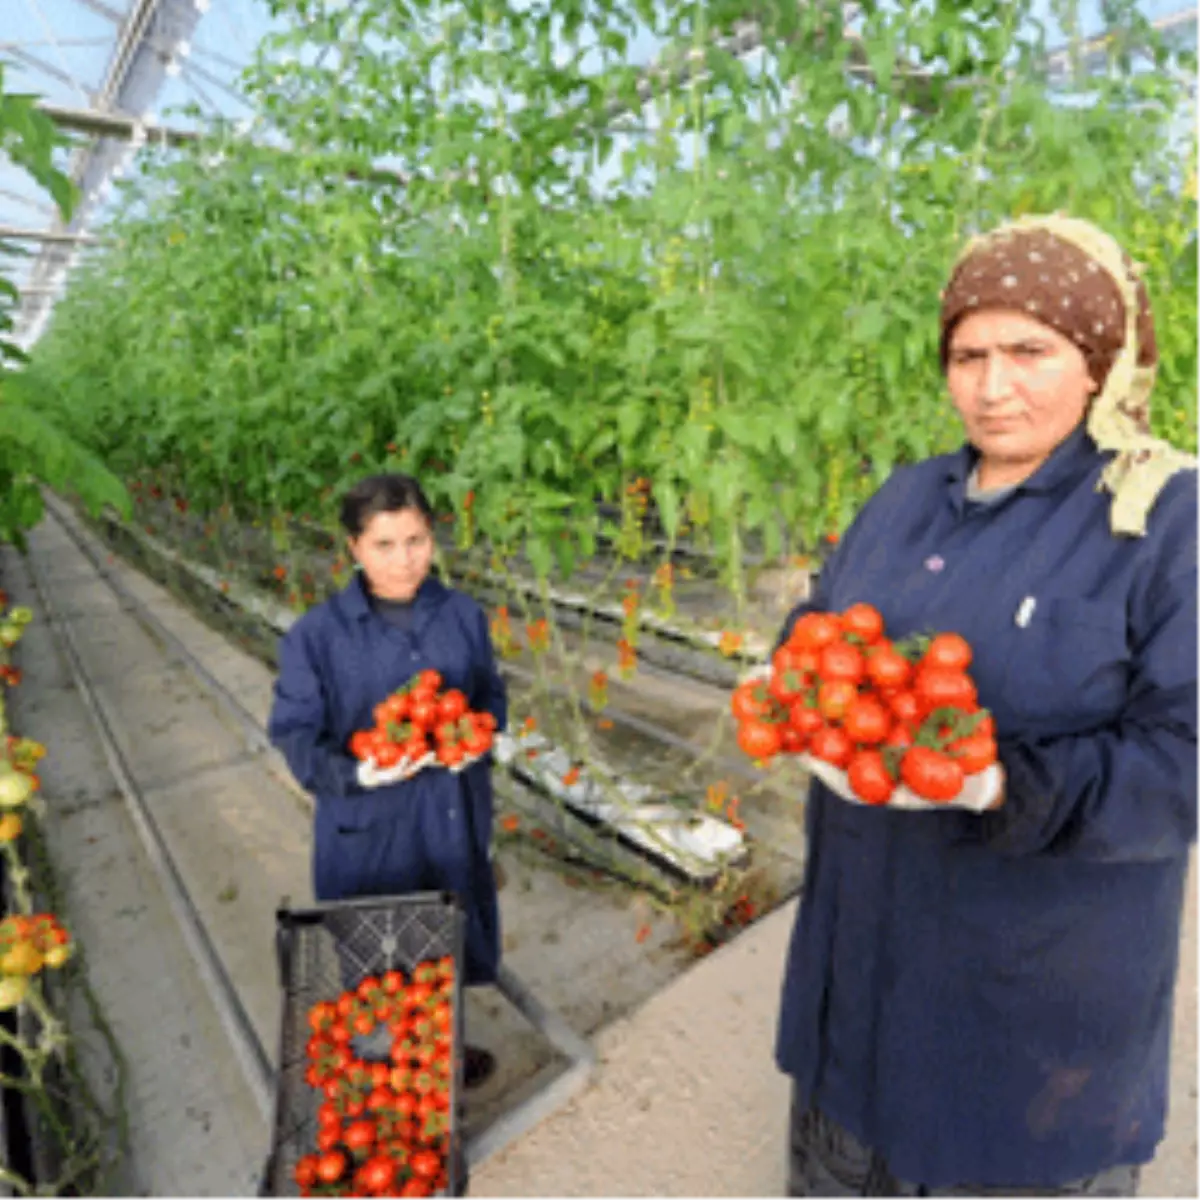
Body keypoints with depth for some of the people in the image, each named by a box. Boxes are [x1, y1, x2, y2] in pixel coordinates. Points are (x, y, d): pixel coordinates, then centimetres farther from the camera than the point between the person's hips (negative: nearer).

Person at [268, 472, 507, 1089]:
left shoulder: (463, 616, -5)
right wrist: (356, 772, -27)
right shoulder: (316, 635, -14)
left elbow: (490, 696, 8)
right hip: (367, 827, -3)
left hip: (453, 817, 4)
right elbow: (296, 734, -9)